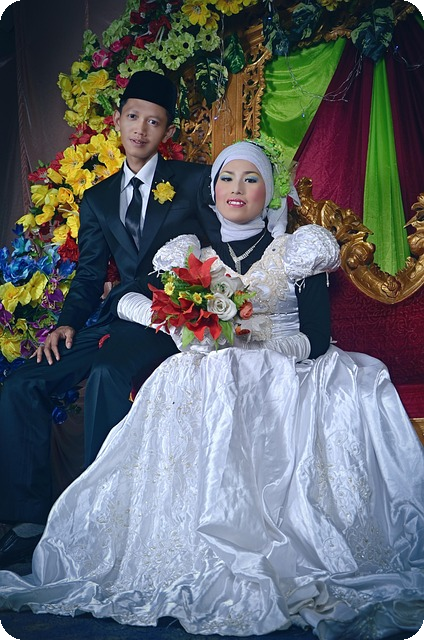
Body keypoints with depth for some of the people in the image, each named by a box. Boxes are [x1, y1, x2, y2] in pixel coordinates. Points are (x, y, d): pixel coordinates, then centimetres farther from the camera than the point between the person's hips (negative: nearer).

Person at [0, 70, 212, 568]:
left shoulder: (194, 180, 7)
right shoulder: (97, 199, 19)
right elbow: (89, 274, 17)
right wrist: (69, 322, -1)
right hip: (119, 315, 5)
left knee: (108, 373, -35)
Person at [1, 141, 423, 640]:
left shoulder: (299, 251, 7)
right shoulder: (192, 252, 16)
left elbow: (315, 341, -2)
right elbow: (125, 299, 15)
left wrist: (244, 329, -15)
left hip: (284, 378, -1)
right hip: (210, 381, 1)